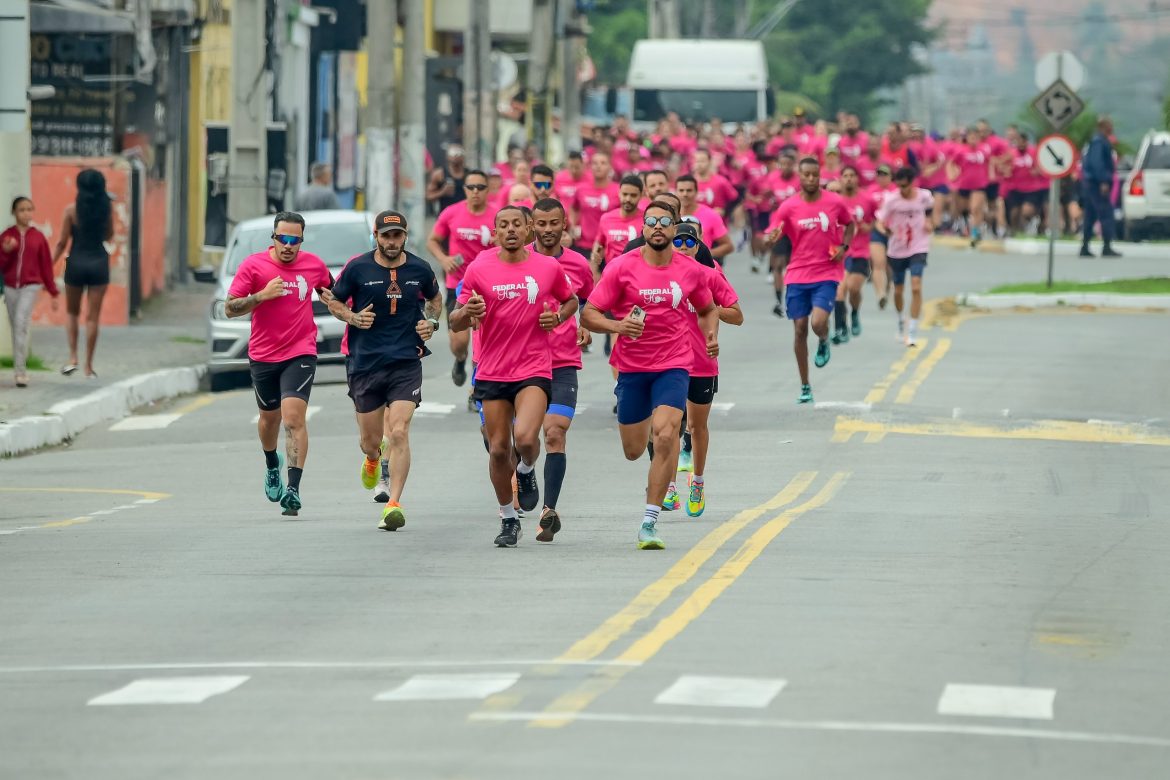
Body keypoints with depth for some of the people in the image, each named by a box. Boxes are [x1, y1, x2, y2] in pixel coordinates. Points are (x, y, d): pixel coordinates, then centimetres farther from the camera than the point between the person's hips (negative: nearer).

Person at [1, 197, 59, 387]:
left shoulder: (38, 237, 1)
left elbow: (46, 266, 6)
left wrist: (53, 293, 7)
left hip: (31, 286, -3)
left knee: (21, 323, -17)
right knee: (15, 328, 7)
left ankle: (20, 371, -19)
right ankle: (20, 369, 16)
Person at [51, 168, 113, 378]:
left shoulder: (72, 210, -8)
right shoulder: (107, 208, -3)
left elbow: (62, 242, -5)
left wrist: (49, 265, 4)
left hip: (76, 262, -1)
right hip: (99, 262, 1)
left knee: (72, 313, 17)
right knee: (93, 317, 5)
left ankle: (73, 358, 4)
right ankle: (89, 365, 5)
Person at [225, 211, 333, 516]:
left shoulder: (314, 264, 0)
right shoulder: (253, 265, -6)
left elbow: (331, 290, 23)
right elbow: (229, 308, -8)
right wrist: (262, 295, -21)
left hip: (300, 354, -1)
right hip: (263, 355, 1)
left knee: (294, 416, -17)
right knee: (269, 416, 18)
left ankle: (293, 488, -22)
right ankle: (272, 465, 49)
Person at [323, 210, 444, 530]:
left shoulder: (419, 269, 2)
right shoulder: (357, 268, -3)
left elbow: (435, 298, 21)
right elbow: (333, 300, 9)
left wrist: (432, 321, 2)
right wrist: (352, 317, -10)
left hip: (406, 362, -1)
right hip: (365, 362, 1)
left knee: (399, 433, -16)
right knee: (370, 440, 10)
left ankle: (394, 504, -14)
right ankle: (372, 459, 50)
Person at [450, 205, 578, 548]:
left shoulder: (549, 268, 1)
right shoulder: (478, 270, 0)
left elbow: (571, 301, 20)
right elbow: (456, 322, 5)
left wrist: (557, 316, -2)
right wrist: (468, 312, -18)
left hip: (535, 370, -2)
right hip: (492, 373, 2)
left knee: (525, 437, -23)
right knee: (498, 449, 4)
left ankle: (526, 472, 13)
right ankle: (508, 520, 22)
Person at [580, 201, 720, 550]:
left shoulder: (691, 270, -1)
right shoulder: (622, 267, -7)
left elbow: (708, 309, 18)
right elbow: (589, 314, -6)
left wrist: (711, 335, -3)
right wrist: (617, 325, -26)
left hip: (674, 365, 0)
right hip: (632, 365, 1)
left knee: (665, 437, -22)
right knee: (633, 451, 12)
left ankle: (649, 523, -17)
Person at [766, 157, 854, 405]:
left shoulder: (835, 202, -1)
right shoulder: (788, 207, -2)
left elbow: (849, 224, 17)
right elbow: (773, 237, -2)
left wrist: (843, 247, -1)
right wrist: (772, 237, -27)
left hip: (826, 275, -1)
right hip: (797, 275, 1)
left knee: (818, 323, -21)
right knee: (800, 329, 1)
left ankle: (824, 342, 19)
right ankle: (805, 387, 13)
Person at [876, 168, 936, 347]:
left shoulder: (924, 196, -8)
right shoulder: (891, 199, -13)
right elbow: (880, 221, -15)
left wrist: (928, 222, -3)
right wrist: (885, 229, -36)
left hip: (918, 249, -1)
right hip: (897, 250, 1)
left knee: (916, 287, -17)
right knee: (898, 290, 13)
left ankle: (913, 332, -13)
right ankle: (901, 320, 44)